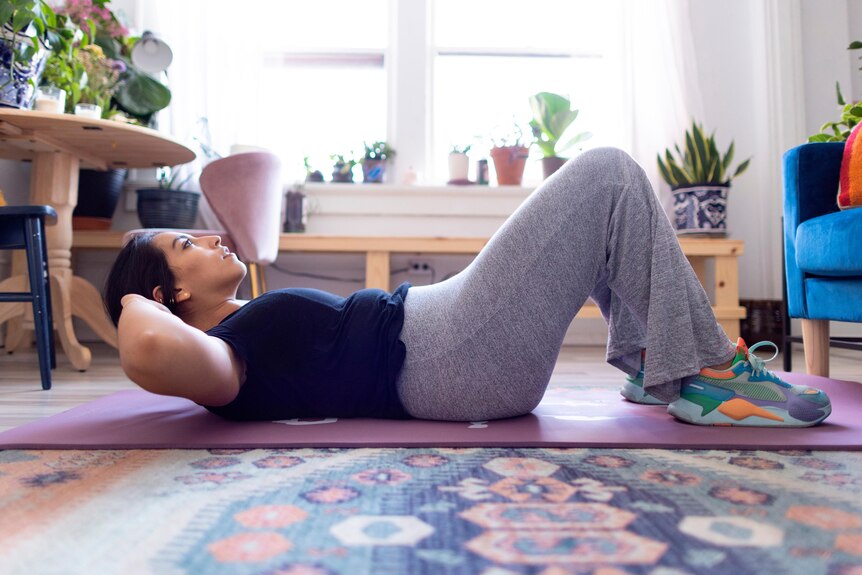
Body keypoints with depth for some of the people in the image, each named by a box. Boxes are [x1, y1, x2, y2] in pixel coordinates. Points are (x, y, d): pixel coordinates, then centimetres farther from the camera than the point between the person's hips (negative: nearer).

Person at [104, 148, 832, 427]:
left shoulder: (245, 329, 20)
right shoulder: (220, 356, -7)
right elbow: (151, 353, -29)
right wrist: (135, 303, -7)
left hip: (448, 331, 11)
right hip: (456, 359, -10)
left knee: (604, 182, 14)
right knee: (608, 174, -10)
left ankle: (648, 362, 11)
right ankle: (701, 373, -5)